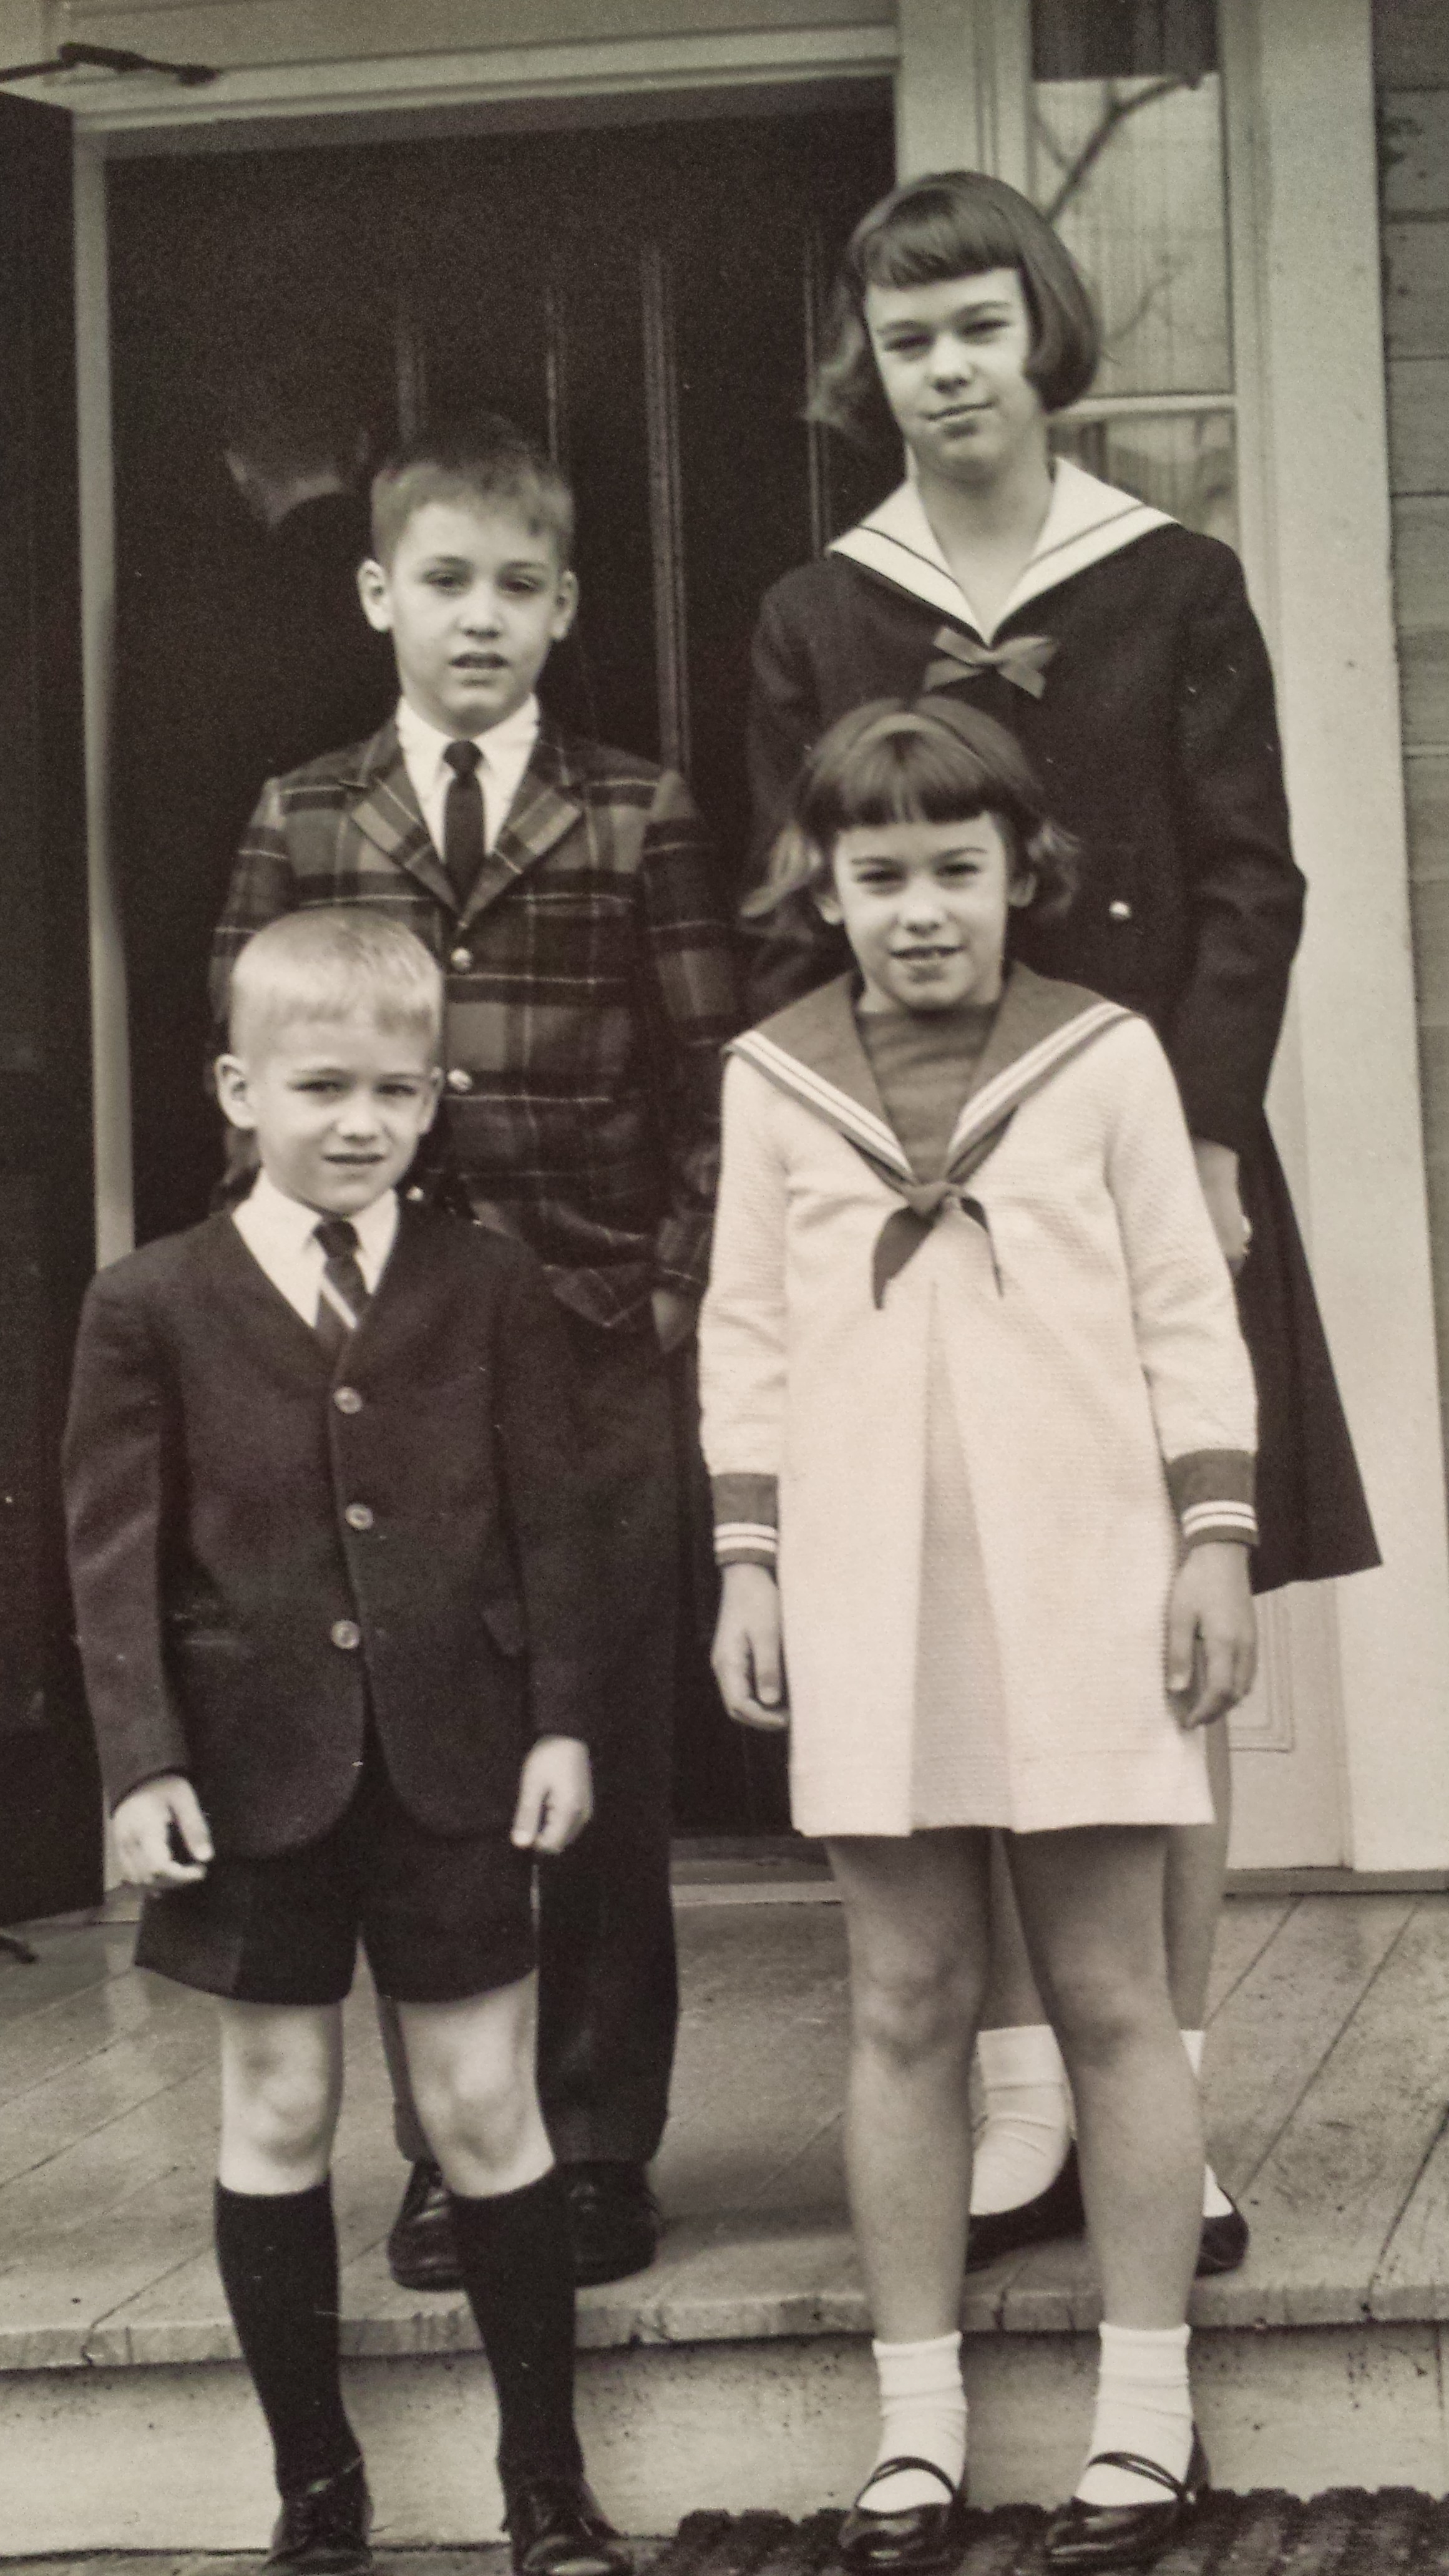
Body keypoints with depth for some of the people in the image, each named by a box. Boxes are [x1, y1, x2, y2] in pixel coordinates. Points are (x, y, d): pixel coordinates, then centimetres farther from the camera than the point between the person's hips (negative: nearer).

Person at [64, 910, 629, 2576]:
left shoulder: (490, 1292, 1)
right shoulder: (150, 1310, -2)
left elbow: (550, 1524, 3)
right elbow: (116, 1552, -3)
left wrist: (560, 1721, -3)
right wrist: (143, 1762, -10)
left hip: (454, 1766, 0)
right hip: (256, 1768, 0)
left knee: (487, 2107, 6)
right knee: (278, 2114, 9)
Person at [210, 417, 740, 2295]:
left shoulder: (639, 822, 4)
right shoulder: (302, 827, 8)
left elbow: (706, 1087, 3)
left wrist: (675, 1302, -4)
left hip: (602, 1361, -1)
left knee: (606, 1767, 2)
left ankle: (599, 2151, 13)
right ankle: (450, 2157, 16)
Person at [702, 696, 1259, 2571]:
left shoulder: (1106, 1057, -1)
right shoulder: (773, 1079, 5)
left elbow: (1188, 1320, 1)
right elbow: (745, 1339, 8)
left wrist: (1216, 1540, -3)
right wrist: (746, 1563, 4)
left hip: (1083, 1582, -1)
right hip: (868, 1600, 2)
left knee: (1109, 1996, 4)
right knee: (905, 2007, 6)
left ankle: (1144, 2415, 14)